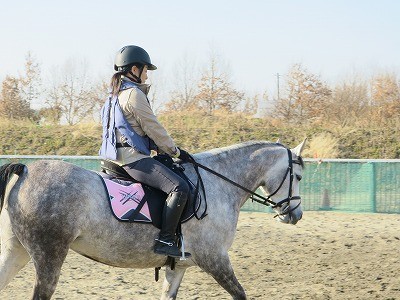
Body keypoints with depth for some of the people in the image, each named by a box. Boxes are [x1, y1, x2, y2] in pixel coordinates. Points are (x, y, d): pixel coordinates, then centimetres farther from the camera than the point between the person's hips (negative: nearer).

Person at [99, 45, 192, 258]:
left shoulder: (117, 94, 20)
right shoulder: (134, 94, -11)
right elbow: (153, 129, -10)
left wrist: (167, 150, 18)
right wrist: (176, 151, 2)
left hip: (118, 157, 11)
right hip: (133, 158, -11)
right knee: (179, 188, -24)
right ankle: (165, 241, -27)